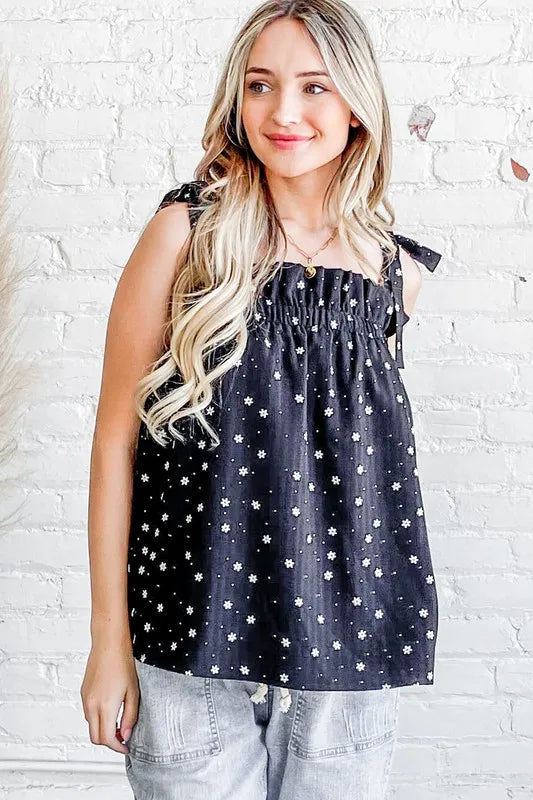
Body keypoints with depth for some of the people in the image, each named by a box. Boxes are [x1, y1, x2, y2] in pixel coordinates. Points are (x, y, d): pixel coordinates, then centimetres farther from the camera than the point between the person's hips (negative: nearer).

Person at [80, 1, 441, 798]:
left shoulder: (397, 268, 3)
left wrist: (381, 628, 11)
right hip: (196, 638, -2)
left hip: (345, 641, 3)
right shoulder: (188, 231, -6)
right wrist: (109, 638, -6)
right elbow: (116, 434, -5)